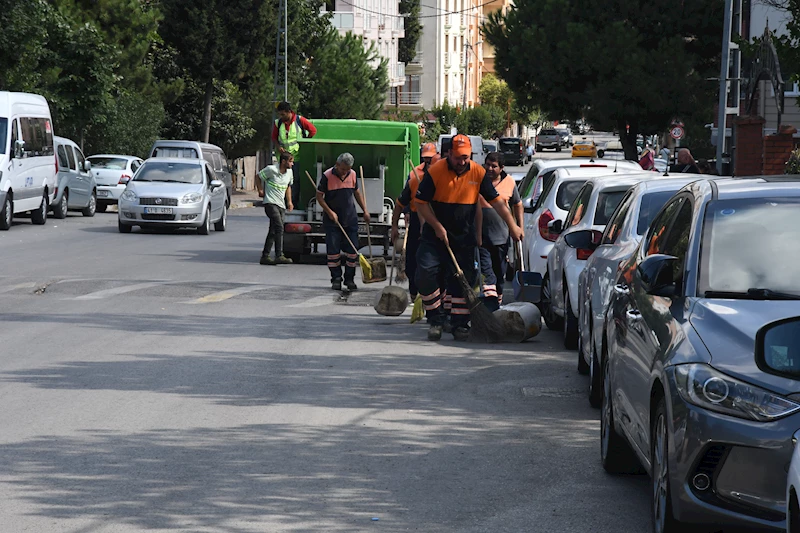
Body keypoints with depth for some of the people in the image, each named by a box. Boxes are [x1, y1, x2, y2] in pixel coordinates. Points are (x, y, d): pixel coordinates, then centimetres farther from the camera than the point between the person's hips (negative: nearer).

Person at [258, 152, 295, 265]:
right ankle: (279, 256, -24)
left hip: (281, 205, 7)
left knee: (273, 231, 8)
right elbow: (258, 177, 3)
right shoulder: (271, 170, -11)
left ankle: (265, 256, 14)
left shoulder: (289, 172, 9)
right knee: (279, 228, -20)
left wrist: (289, 201, 17)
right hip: (271, 203, -7)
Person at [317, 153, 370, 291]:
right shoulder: (327, 176, -10)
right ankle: (336, 279, 7)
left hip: (350, 219, 3)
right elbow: (319, 196, -5)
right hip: (332, 221, -3)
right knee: (333, 250, -3)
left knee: (352, 251, 1)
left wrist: (365, 210, 11)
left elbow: (357, 193, 17)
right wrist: (330, 212, -13)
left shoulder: (352, 175, 3)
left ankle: (349, 279, 11)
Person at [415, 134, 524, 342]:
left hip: (464, 239, 2)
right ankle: (436, 320, 1)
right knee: (425, 274, -11)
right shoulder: (435, 172, -11)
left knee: (463, 281, 1)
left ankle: (460, 324, 8)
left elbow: (496, 201, 1)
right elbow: (421, 203, -7)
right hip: (435, 236, -2)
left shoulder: (478, 173, -4)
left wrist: (512, 225, -5)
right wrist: (438, 227, -12)